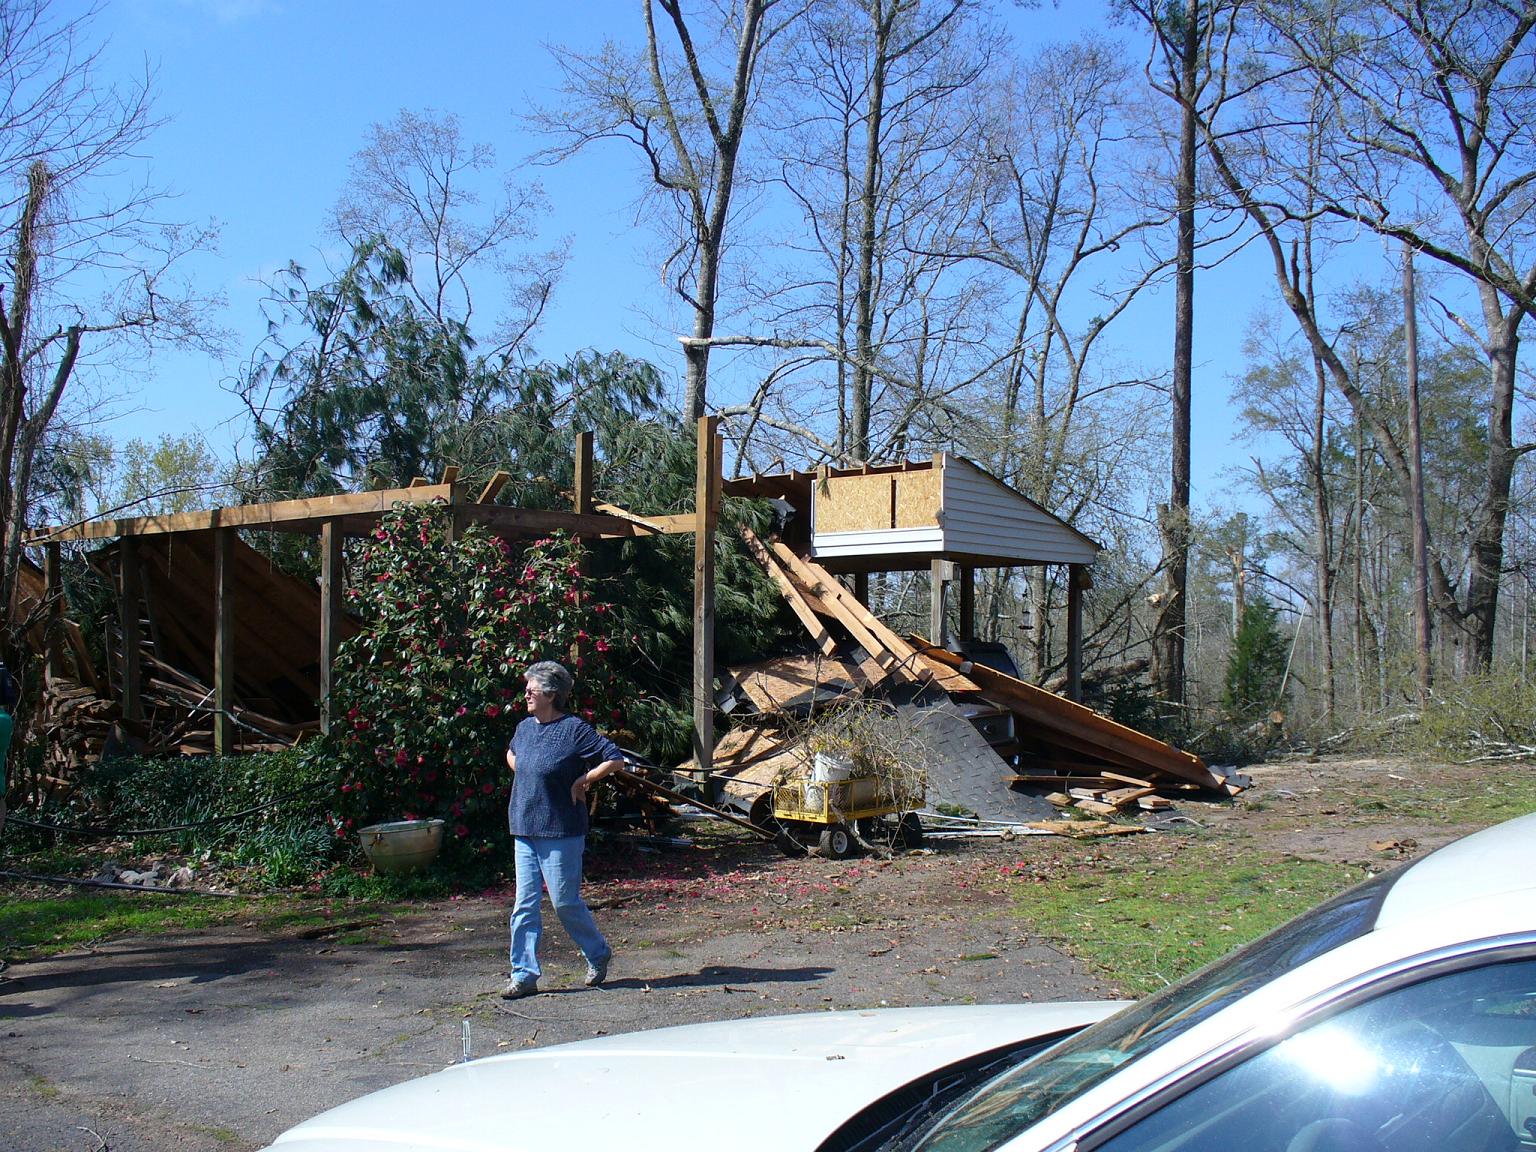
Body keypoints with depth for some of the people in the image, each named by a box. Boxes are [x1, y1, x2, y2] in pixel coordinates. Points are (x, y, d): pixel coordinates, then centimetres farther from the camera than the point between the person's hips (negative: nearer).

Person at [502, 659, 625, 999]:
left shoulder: (575, 729, -12)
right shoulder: (525, 727, 9)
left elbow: (615, 759, -12)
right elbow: (511, 754, 32)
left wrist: (582, 782, -12)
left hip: (560, 832, -6)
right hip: (524, 830, 7)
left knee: (565, 901, 1)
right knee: (524, 904, 5)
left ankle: (598, 955, 24)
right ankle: (524, 975, 10)